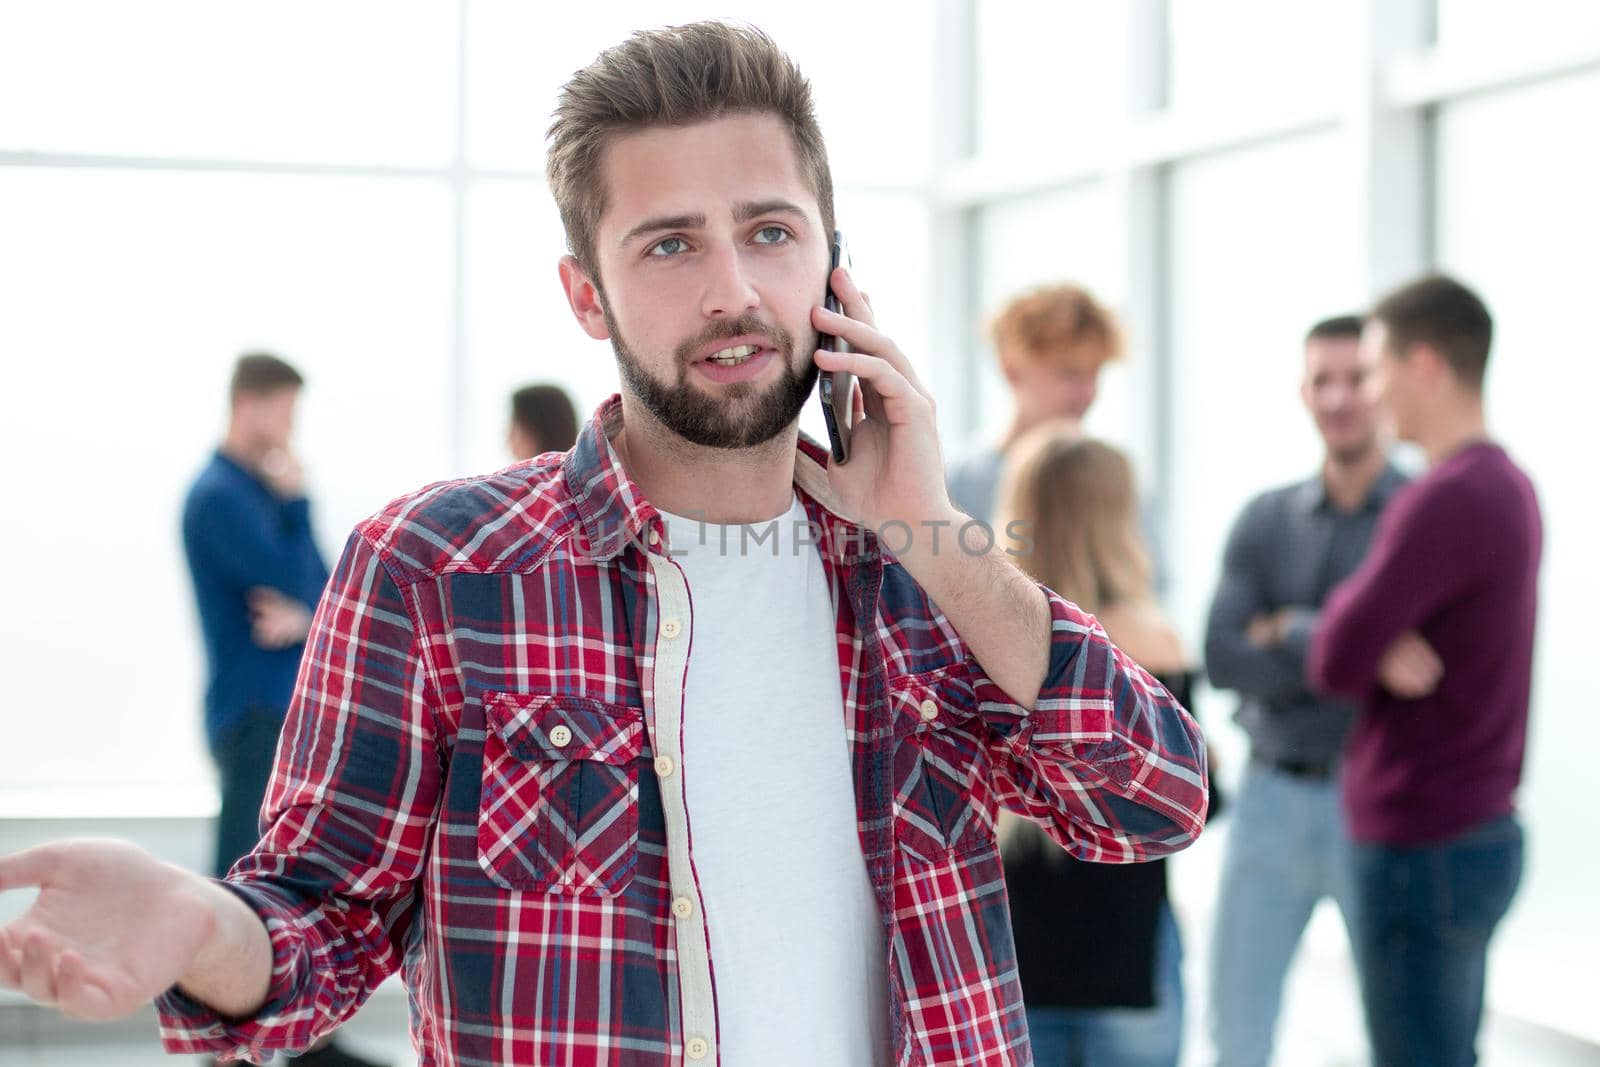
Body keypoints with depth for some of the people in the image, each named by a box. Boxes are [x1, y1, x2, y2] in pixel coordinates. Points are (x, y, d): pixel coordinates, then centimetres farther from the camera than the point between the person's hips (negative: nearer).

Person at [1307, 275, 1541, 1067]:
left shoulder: (1444, 502, -19)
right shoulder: (1509, 487, 10)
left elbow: (1335, 662, -18)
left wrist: (1357, 628, 0)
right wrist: (1378, 648, -5)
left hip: (1425, 849, -9)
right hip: (1480, 820, 9)